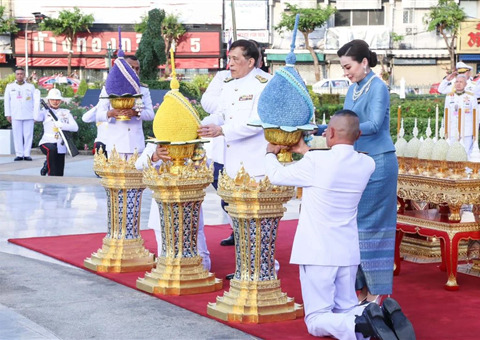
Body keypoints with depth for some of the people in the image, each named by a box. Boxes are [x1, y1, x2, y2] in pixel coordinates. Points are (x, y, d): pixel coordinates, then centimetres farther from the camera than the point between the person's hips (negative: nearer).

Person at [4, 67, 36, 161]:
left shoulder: (30, 87, 12)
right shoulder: (10, 86, 12)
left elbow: (35, 101, 9)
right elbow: (6, 100, 11)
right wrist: (8, 114, 3)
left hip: (29, 115, 0)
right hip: (15, 116, 0)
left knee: (28, 135, -4)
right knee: (17, 135, -2)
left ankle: (27, 154, 1)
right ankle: (19, 154, 1)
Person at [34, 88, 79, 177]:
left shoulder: (66, 113, 12)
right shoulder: (45, 112, 8)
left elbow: (75, 127, -2)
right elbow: (37, 118, -15)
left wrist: (62, 125, -18)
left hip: (60, 146, 3)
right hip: (47, 142, -3)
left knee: (59, 175, 0)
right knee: (52, 149, -41)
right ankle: (52, 174, -25)